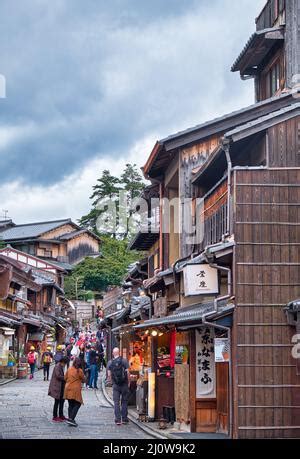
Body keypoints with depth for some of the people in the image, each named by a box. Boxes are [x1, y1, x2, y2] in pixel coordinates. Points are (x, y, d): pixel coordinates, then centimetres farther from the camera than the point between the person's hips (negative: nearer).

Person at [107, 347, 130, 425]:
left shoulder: (110, 362, 1)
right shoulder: (124, 360, -3)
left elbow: (109, 374, -1)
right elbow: (127, 372, -7)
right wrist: (128, 382, 3)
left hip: (115, 384, 1)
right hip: (124, 384, -1)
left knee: (116, 402, 3)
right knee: (124, 401, 8)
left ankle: (118, 419, -3)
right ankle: (124, 419, 10)